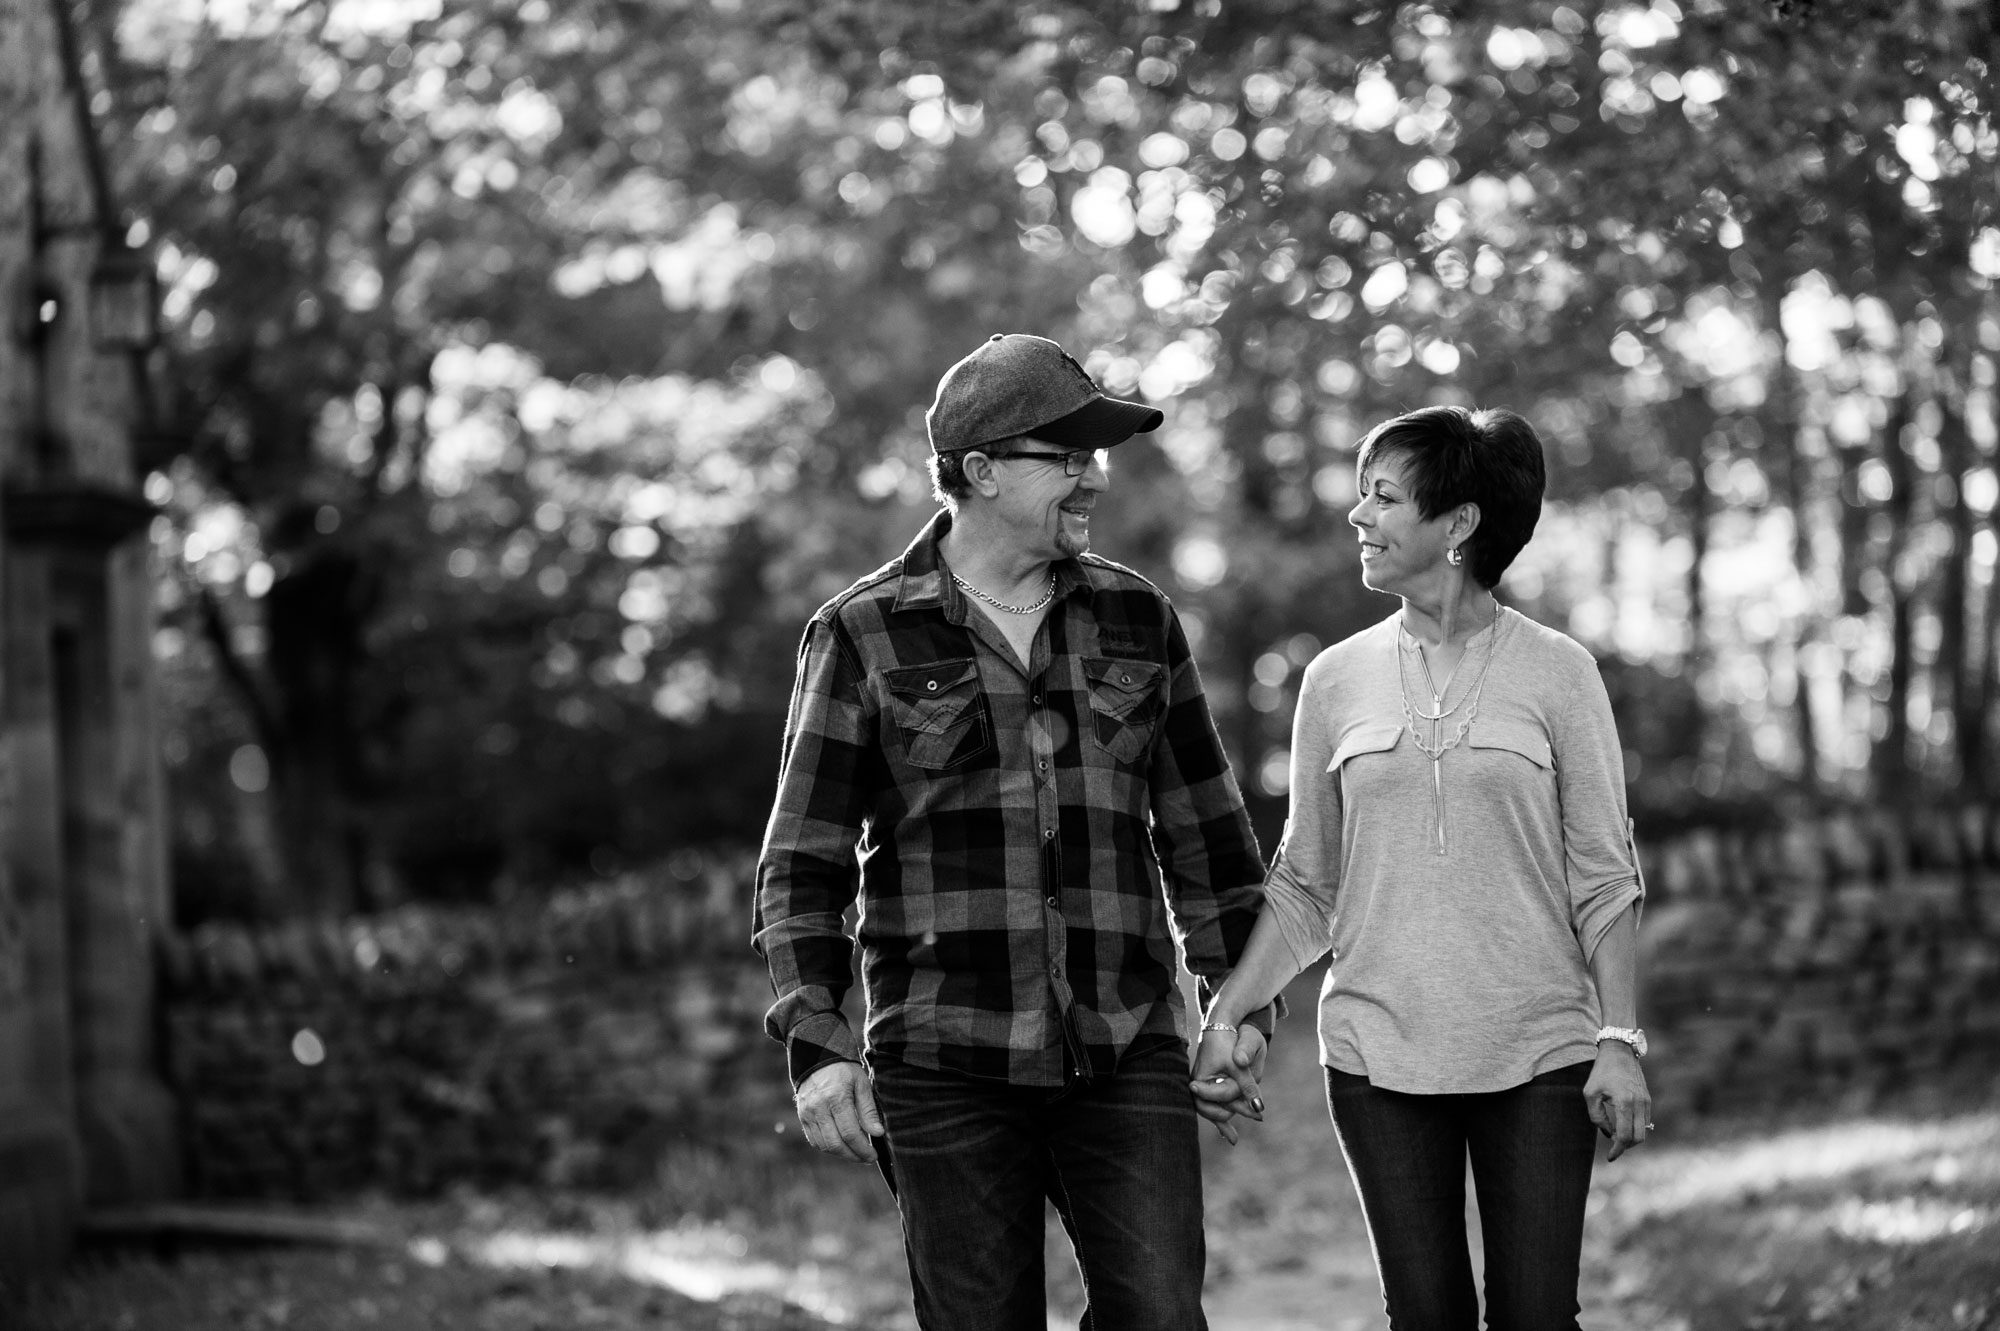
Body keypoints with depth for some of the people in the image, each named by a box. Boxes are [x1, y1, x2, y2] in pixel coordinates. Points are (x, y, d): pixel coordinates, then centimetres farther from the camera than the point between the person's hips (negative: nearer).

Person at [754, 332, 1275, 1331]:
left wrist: (1240, 1011, 14)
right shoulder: (862, 634, 1)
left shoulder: (1137, 620, 9)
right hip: (944, 1069, -2)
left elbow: (1205, 831, 16)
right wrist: (815, 1043, -10)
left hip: (1126, 1061, 2)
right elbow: (803, 865, 0)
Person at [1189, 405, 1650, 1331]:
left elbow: (1603, 879, 0)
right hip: (1378, 1053, 2)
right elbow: (1304, 884, 11)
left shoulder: (1556, 674, -1)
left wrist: (1620, 1041, -7)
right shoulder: (1337, 679, 6)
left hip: (1538, 1054, -2)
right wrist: (1229, 1017, 2)